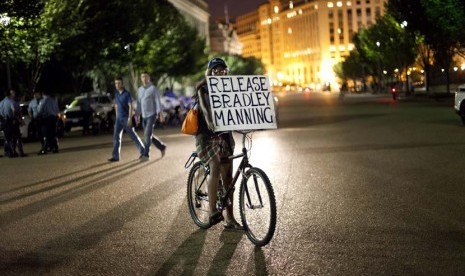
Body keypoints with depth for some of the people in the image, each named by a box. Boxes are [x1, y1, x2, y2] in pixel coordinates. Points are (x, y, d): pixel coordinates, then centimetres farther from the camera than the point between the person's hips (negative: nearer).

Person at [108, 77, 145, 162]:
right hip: (119, 118, 6)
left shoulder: (127, 94, -11)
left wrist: (130, 118, -24)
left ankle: (143, 151, 18)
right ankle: (115, 156, -7)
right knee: (116, 136, -5)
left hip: (126, 118, -6)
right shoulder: (116, 93, 9)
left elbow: (131, 106, -16)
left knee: (133, 136, 2)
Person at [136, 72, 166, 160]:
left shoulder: (153, 89, -6)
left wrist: (161, 114, -16)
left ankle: (146, 154, -9)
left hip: (152, 115, -7)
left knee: (147, 134, -13)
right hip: (144, 116, 7)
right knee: (149, 136, 10)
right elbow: (139, 103, 17)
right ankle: (162, 147, 29)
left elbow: (158, 102, -9)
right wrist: (137, 116, 14)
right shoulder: (139, 90, 12)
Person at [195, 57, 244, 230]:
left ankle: (229, 219, 10)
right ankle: (213, 212, -23)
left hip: (224, 134, 5)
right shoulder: (203, 88, -4)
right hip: (207, 134, -5)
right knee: (215, 167, -26)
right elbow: (204, 106, -22)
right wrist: (209, 121, -42)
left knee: (227, 176, 3)